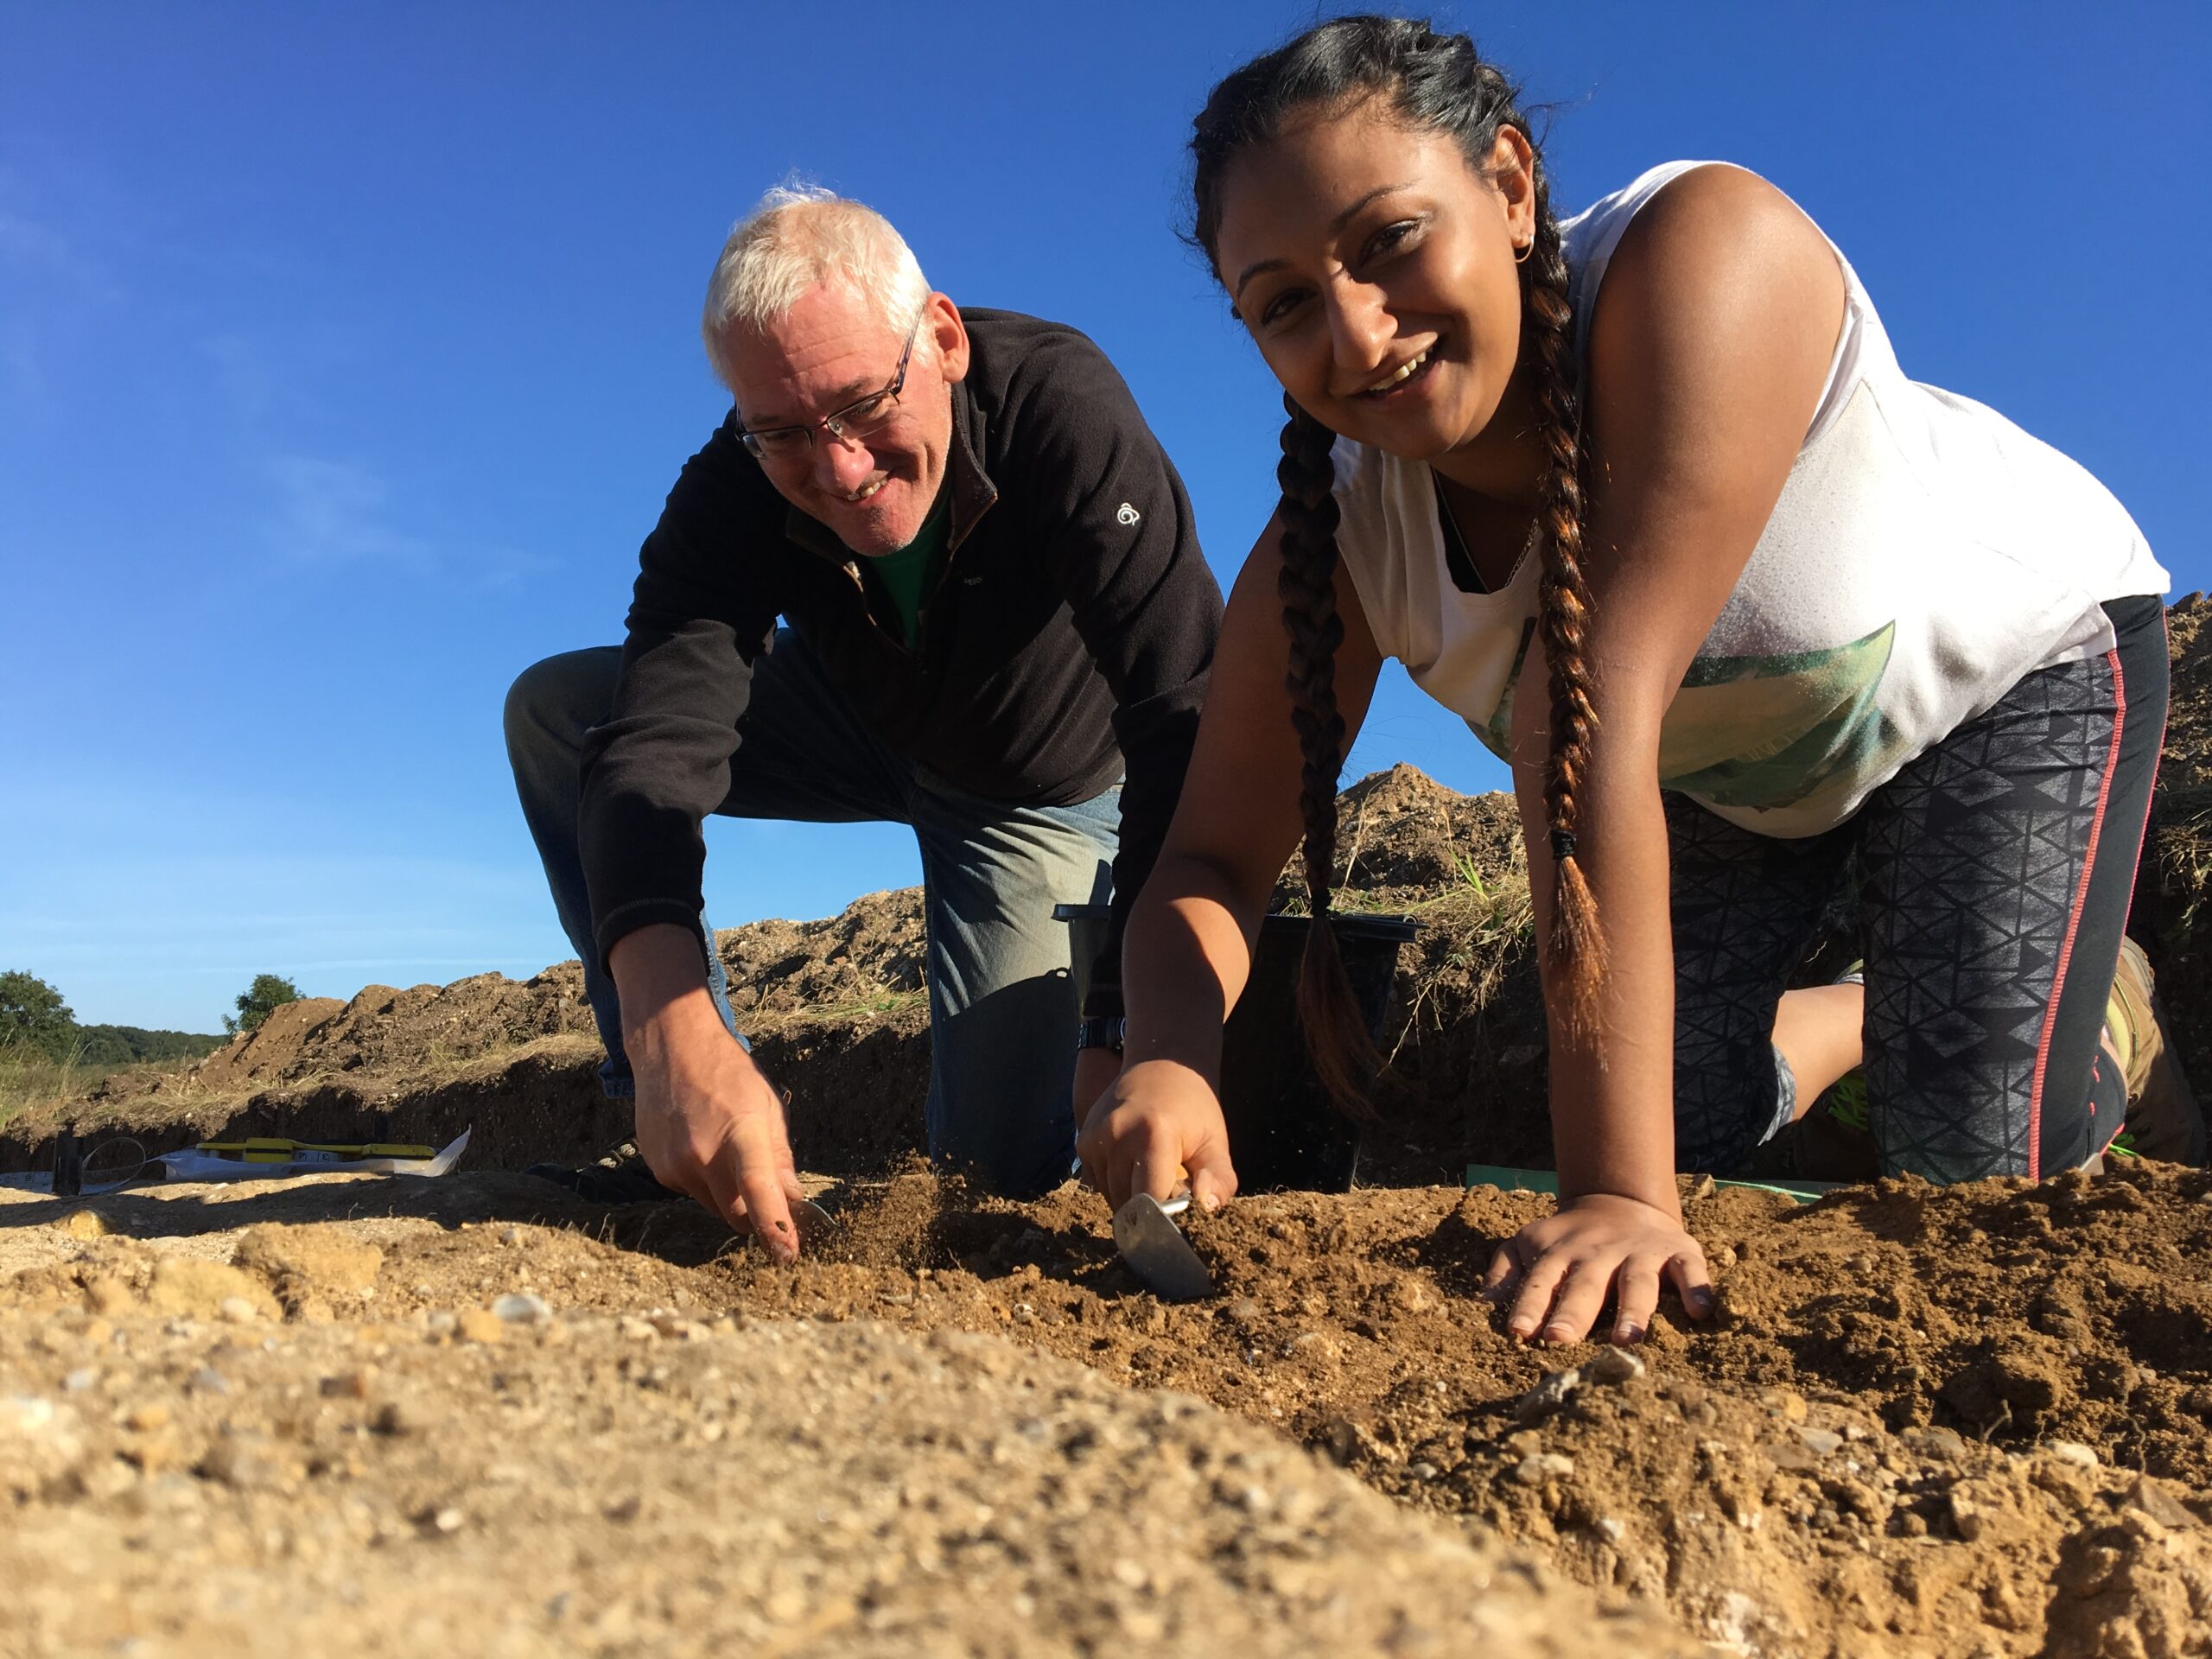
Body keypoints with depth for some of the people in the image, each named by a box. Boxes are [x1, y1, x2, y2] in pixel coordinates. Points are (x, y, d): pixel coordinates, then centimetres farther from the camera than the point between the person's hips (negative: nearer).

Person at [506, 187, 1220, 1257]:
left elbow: (1192, 727, -43)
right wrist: (675, 1031, -57)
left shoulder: (1061, 407, -36)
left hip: (1047, 788, -3)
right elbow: (656, 747, -39)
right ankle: (677, 1127, -7)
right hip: (864, 724, 4)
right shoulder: (728, 499, -26)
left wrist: (1128, 1032, -52)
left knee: (1001, 1160, -14)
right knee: (554, 709, -13)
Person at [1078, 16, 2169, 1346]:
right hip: (1730, 763, 4)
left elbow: (1593, 716, -49)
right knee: (1674, 1118, -3)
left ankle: (2110, 997, 21)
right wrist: (1170, 1062, -46)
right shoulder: (1341, 538, -26)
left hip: (2010, 657, -3)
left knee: (1983, 1160, -14)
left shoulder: (1705, 252, -40)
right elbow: (1215, 858, -23)